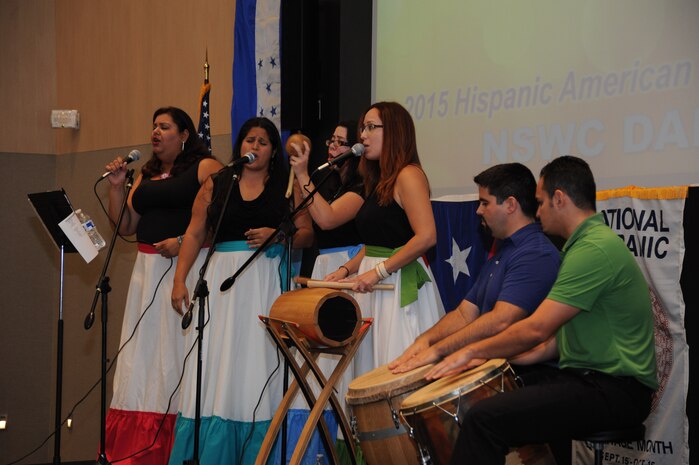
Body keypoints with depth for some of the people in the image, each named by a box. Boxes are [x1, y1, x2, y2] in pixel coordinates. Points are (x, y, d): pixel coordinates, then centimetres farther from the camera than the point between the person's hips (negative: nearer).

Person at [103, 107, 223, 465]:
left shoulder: (205, 167, -2)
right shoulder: (146, 175, 19)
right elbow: (125, 227, 17)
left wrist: (185, 241, -20)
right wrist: (117, 186, 7)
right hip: (147, 270, 7)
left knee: (176, 350, -7)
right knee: (142, 353, 4)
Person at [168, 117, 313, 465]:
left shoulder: (287, 187, 9)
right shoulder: (216, 184, 12)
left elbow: (307, 234, 5)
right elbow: (194, 234, 8)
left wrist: (276, 235, -14)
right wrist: (179, 280, -2)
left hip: (266, 282, -1)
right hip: (222, 280, 1)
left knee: (258, 363, -3)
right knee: (216, 363, -3)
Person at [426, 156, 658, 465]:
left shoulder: (594, 250, -16)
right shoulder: (586, 243, 19)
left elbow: (536, 329, -18)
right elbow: (558, 333, 20)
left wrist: (473, 351, -5)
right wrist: (494, 355, 11)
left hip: (615, 392, -11)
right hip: (589, 377, 11)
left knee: (484, 419, -21)